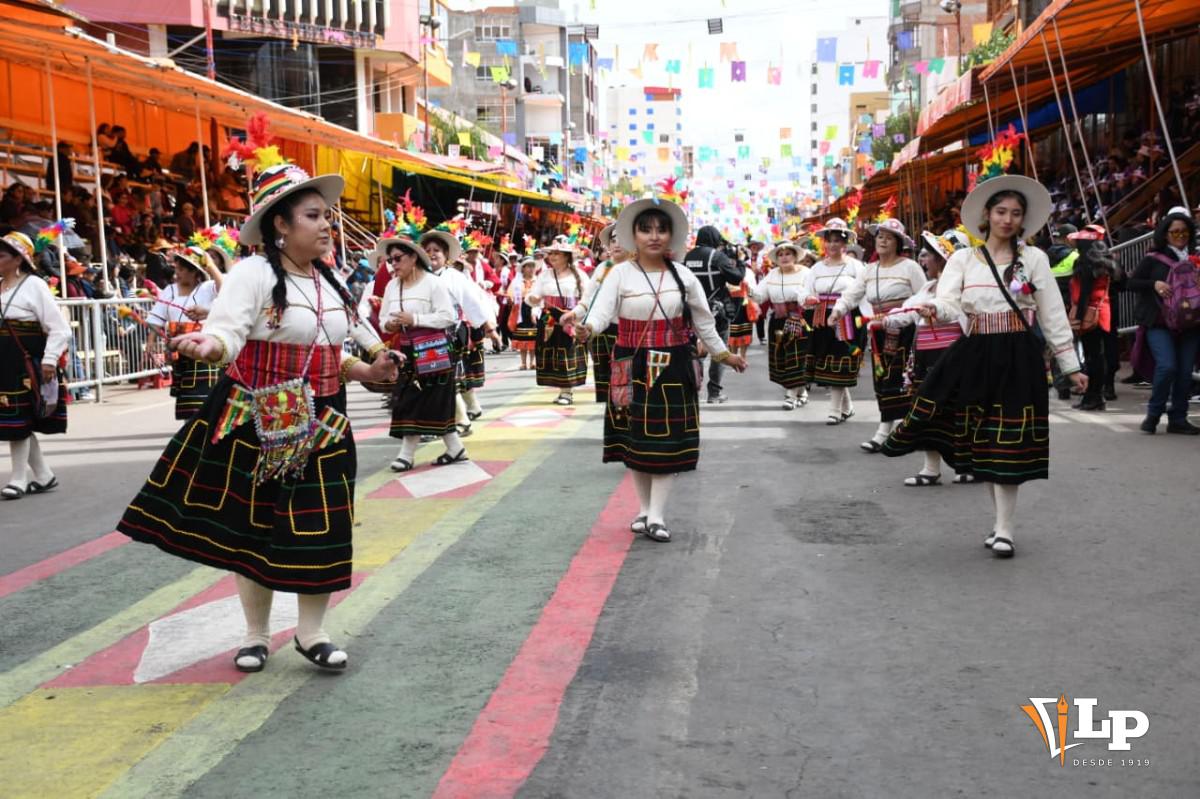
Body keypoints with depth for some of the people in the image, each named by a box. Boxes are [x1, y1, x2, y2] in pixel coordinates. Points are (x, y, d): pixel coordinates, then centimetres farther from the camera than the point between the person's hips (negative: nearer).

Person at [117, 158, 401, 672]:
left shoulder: (331, 284, 11)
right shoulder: (253, 274, -11)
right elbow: (226, 332, -23)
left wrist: (368, 370, 1)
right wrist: (210, 347, -45)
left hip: (321, 425, 6)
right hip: (257, 425, -5)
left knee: (321, 529, 5)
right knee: (252, 527, 6)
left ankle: (311, 633, 21)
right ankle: (256, 634, 23)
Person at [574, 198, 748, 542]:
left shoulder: (684, 276, 3)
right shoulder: (620, 273, -4)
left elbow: (703, 320, 12)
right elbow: (602, 309, -18)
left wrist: (723, 354, 16)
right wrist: (587, 328, -39)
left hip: (673, 367, 1)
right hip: (633, 366, -1)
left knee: (668, 439, -2)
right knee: (636, 438, 7)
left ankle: (657, 516, 4)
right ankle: (644, 509, 21)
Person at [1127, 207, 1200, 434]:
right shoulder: (1154, 259, 2)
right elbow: (1131, 283, 3)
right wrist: (1154, 284, -12)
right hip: (1159, 323, -3)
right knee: (1167, 366, -17)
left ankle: (1178, 418, 14)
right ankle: (1153, 414, 3)